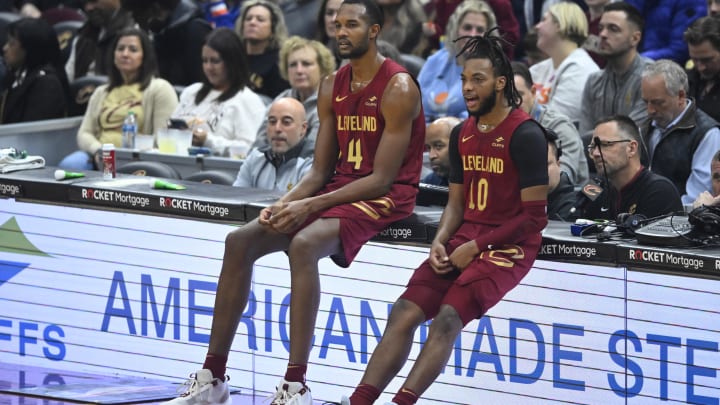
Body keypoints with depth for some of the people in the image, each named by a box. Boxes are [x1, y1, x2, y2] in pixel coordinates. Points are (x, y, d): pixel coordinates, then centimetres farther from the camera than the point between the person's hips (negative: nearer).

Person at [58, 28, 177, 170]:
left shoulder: (160, 89, 9)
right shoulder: (101, 92, 27)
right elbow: (84, 133, 17)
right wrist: (98, 150, -7)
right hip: (99, 158, 5)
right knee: (67, 165, -30)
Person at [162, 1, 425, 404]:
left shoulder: (398, 88, -14)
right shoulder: (333, 87, 10)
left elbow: (382, 178, -19)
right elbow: (321, 169, 10)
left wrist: (310, 206, -23)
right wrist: (285, 203, -11)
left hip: (387, 197, -8)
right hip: (339, 187, 8)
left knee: (303, 244, -35)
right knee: (240, 241, -6)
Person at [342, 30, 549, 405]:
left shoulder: (525, 135, -11)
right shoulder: (464, 134, 13)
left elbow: (535, 216, -13)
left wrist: (476, 247, -13)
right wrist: (440, 242, -1)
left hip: (509, 246, -7)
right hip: (465, 241, 7)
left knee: (448, 316, -27)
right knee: (404, 311, -12)